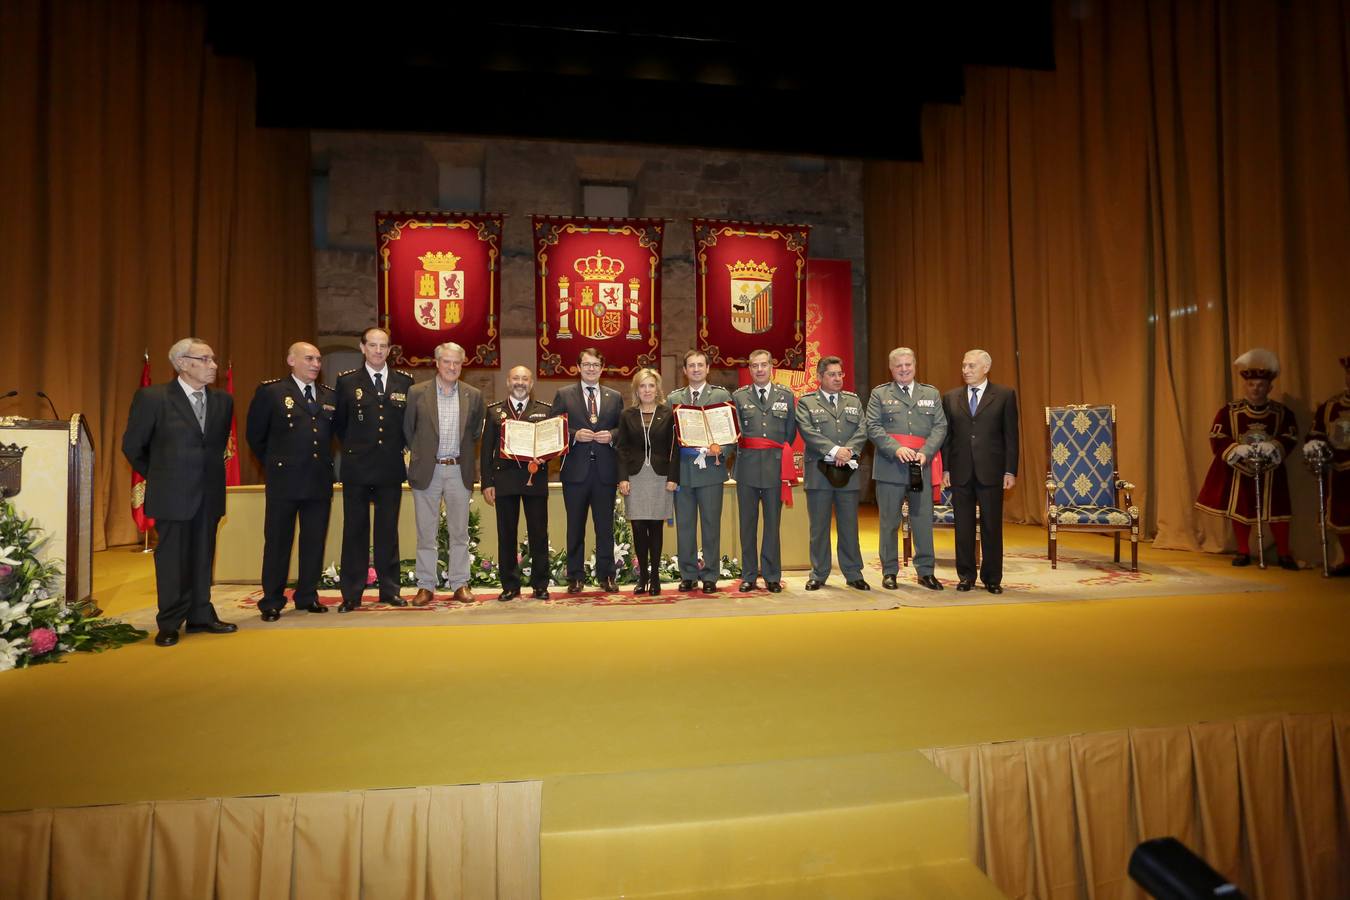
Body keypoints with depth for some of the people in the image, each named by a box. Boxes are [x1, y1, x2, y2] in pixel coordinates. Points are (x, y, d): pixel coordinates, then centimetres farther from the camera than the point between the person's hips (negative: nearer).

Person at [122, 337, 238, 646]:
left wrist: (211, 475, 13)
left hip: (209, 494, 4)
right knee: (172, 560, 5)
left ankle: (200, 616, 23)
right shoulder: (152, 397, -7)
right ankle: (170, 625, 17)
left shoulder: (223, 400, 5)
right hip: (172, 494, -4)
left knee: (203, 558, 12)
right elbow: (132, 446, 1)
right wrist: (159, 477, 8)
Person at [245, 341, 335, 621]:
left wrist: (323, 463, 13)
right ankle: (272, 601, 15)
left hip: (320, 480, 4)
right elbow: (255, 435, 5)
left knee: (315, 542, 9)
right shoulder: (270, 391, -2)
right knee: (278, 542, 5)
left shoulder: (330, 396, 10)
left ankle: (308, 596, 21)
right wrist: (274, 464, 10)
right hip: (284, 480, -4)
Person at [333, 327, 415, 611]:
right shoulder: (347, 381, 2)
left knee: (388, 530, 8)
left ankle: (389, 590, 16)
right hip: (357, 468, -1)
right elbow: (339, 422, 10)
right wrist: (354, 447, 7)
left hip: (391, 467, 1)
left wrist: (400, 446, 6)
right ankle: (352, 594, 12)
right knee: (355, 530, 4)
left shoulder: (404, 381, 5)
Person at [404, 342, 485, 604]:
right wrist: (420, 455, 8)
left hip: (459, 470, 1)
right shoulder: (417, 393, 0)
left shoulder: (474, 395, 4)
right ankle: (426, 586, 14)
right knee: (426, 533, 5)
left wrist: (466, 457, 10)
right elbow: (408, 430, 8)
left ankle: (460, 584, 16)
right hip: (427, 470, -1)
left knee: (459, 532, 7)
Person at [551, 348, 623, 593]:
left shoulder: (615, 397, 11)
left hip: (606, 470, 1)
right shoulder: (563, 395, 6)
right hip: (575, 470, -1)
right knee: (575, 526, 6)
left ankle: (606, 576, 16)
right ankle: (575, 577, 15)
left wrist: (611, 435, -9)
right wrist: (575, 435, -14)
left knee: (605, 526, 6)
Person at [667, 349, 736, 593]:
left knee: (711, 525, 3)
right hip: (682, 470, 2)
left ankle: (710, 576, 13)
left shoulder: (722, 395, 4)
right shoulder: (673, 398, 11)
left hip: (710, 469, -2)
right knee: (684, 525, 7)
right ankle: (687, 575, 17)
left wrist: (722, 452, -16)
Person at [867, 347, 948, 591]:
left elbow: (940, 427, 5)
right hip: (889, 466, -2)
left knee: (923, 520, 5)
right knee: (889, 522, 5)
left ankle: (925, 571, 16)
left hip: (922, 467, 2)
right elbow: (873, 427, -3)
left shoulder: (932, 394, 13)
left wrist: (925, 452, -10)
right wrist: (896, 449, -16)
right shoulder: (879, 394, 6)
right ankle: (889, 572, 15)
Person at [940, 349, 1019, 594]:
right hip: (960, 472, 2)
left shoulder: (1005, 395, 2)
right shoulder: (950, 397, 8)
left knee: (992, 526, 4)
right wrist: (945, 468, 2)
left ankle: (992, 578, 16)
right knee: (963, 527, 7)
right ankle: (966, 576, 18)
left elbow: (1011, 436, 0)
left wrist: (1010, 471, -5)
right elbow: (946, 435, 8)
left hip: (991, 471, -2)